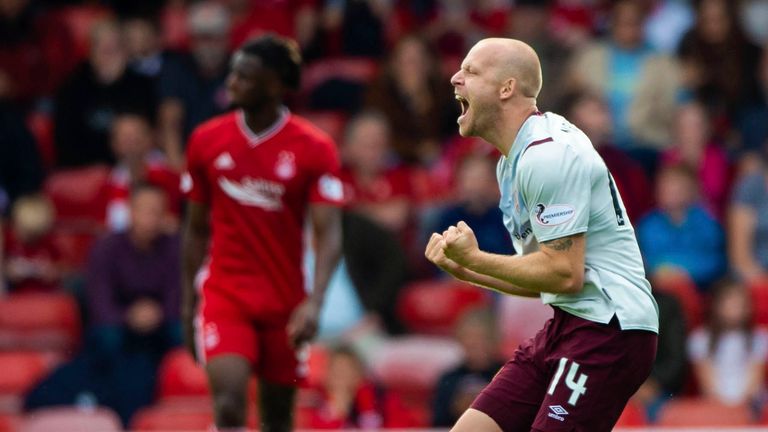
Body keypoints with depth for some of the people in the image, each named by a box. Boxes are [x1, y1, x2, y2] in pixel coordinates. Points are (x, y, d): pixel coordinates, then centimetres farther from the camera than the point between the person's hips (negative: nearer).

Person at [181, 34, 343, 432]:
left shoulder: (314, 149, -7)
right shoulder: (206, 140, 1)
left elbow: (328, 234, -13)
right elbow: (196, 230, 11)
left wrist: (313, 303, -27)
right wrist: (188, 305, 10)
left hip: (285, 301, 0)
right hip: (223, 293, 0)